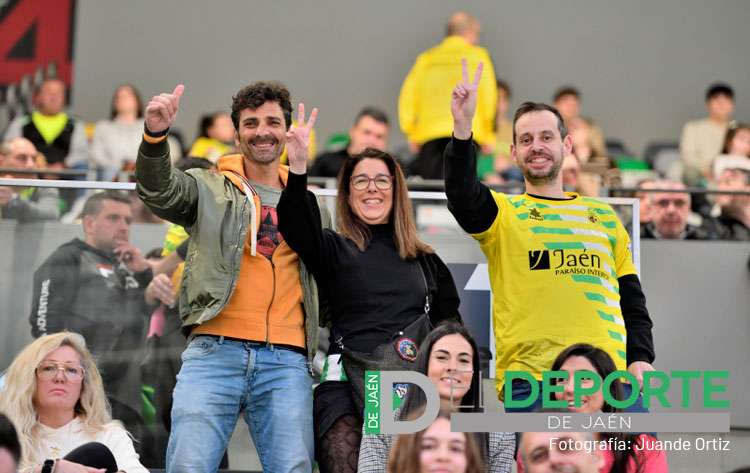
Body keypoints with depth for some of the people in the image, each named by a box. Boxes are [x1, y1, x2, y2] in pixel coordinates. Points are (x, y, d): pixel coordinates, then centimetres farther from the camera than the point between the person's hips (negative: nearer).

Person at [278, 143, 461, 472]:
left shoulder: (426, 261, 22)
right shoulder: (334, 248, 11)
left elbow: (451, 326, 27)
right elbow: (296, 226, -11)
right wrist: (298, 167, -26)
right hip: (347, 380, -2)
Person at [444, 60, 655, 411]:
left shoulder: (603, 216, 22)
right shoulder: (502, 213, 12)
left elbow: (632, 299, 21)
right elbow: (461, 195, -11)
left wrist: (641, 357, 6)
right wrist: (462, 129, -24)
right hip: (530, 379, -3)